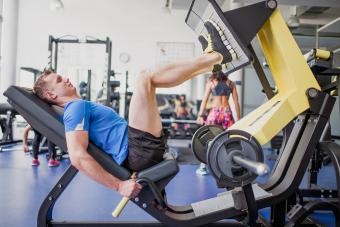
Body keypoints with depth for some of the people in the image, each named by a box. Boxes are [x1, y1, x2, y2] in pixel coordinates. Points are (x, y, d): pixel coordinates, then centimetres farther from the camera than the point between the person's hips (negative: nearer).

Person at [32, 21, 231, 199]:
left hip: (140, 149, 11)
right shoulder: (76, 108, -5)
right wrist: (119, 185, -24)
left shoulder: (81, 107, 26)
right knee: (145, 77, -17)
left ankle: (210, 61, 13)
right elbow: (78, 157, -20)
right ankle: (215, 56, -6)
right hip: (140, 150, -11)